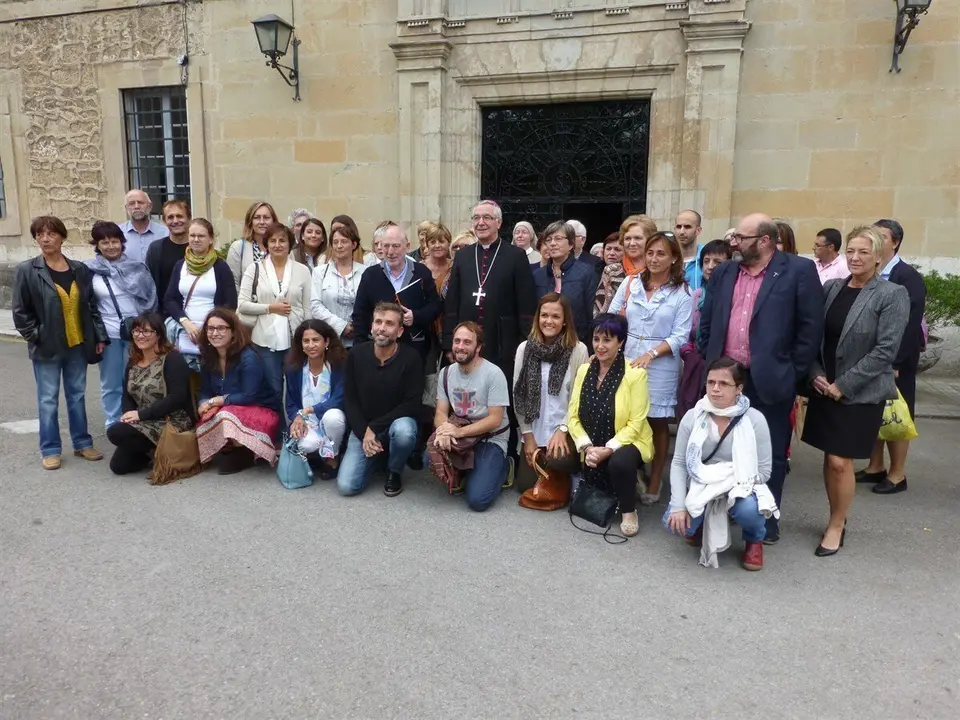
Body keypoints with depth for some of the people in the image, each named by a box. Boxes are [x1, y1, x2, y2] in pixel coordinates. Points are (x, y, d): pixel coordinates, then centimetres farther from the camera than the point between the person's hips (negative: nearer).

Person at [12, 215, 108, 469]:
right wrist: (35, 337, -8)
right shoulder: (26, 270, -5)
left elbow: (92, 306, 7)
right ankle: (50, 450, 15)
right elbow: (20, 312, -3)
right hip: (47, 348, -3)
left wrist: (99, 336, 3)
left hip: (78, 345, 3)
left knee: (77, 395, 12)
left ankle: (82, 443, 23)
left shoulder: (80, 270, 3)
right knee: (48, 399, 5)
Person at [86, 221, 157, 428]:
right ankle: (114, 424, 20)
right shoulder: (90, 270, 1)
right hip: (108, 334, 0)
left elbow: (150, 298, 6)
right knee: (111, 383, 9)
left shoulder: (136, 267, 3)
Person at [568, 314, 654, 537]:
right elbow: (573, 416, 0)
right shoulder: (584, 370, 1)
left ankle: (629, 510, -6)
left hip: (625, 444, -6)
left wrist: (607, 450, -24)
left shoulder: (635, 373, -14)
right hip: (592, 448, 6)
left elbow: (635, 424, -16)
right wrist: (587, 447, -15)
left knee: (619, 462, -35)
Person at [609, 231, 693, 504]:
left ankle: (655, 481, 19)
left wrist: (650, 354, -19)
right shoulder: (630, 284, 7)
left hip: (660, 364, -2)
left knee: (657, 422, 7)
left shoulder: (682, 293, -1)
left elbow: (680, 336, -7)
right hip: (625, 359, 2)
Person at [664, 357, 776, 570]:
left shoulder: (755, 420, -15)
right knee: (676, 523, -23)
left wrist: (731, 485, -22)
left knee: (749, 510, -36)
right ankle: (702, 526, 17)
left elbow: (763, 471, -10)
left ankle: (754, 541, 4)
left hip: (740, 488, -2)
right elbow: (679, 464, -6)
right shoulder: (692, 417, -10)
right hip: (700, 487, 2)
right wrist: (679, 505, -16)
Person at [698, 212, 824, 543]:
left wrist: (792, 373, -8)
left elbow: (811, 326, -7)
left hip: (769, 380, -4)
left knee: (769, 454, 9)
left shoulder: (799, 270, -6)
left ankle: (766, 522, 24)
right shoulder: (723, 273, 8)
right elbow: (707, 321, 14)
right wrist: (708, 362, 8)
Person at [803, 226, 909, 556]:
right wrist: (816, 375, -6)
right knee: (829, 458, 10)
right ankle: (836, 518, 28)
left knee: (840, 461, -3)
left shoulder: (893, 295, -8)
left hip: (860, 393, -4)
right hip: (824, 389, 4)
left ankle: (836, 525, 17)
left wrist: (843, 385, -16)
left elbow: (885, 350, -14)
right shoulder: (831, 288, 5)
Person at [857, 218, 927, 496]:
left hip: (896, 361, -5)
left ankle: (897, 474, 17)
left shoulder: (908, 277, -13)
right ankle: (875, 467, 26)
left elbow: (910, 324, -16)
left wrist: (895, 362, -19)